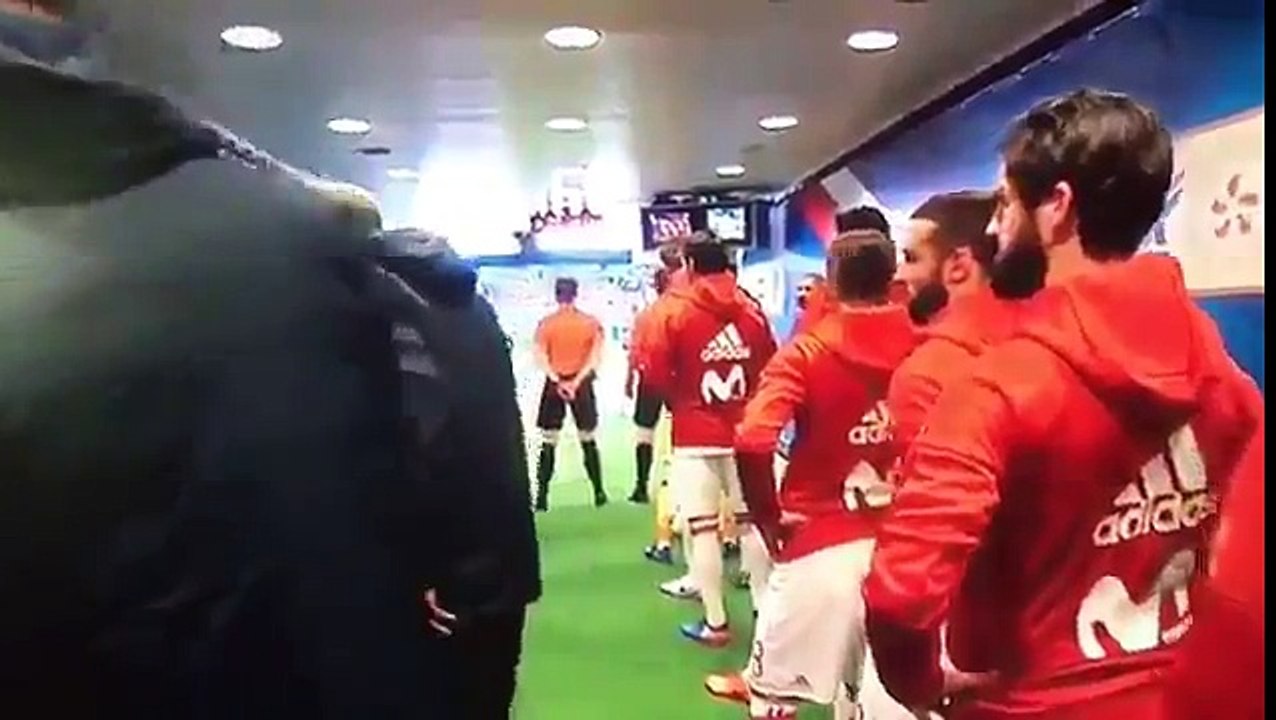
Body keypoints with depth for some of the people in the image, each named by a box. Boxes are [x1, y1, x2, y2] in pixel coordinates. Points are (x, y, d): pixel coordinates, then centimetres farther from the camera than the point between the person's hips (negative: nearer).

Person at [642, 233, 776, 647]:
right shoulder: (751, 310, 4)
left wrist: (681, 401, 8)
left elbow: (656, 373, -10)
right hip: (745, 432, 4)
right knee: (752, 522, 13)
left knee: (703, 528, 2)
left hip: (696, 435, -3)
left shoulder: (674, 310, -6)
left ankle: (715, 623, 7)